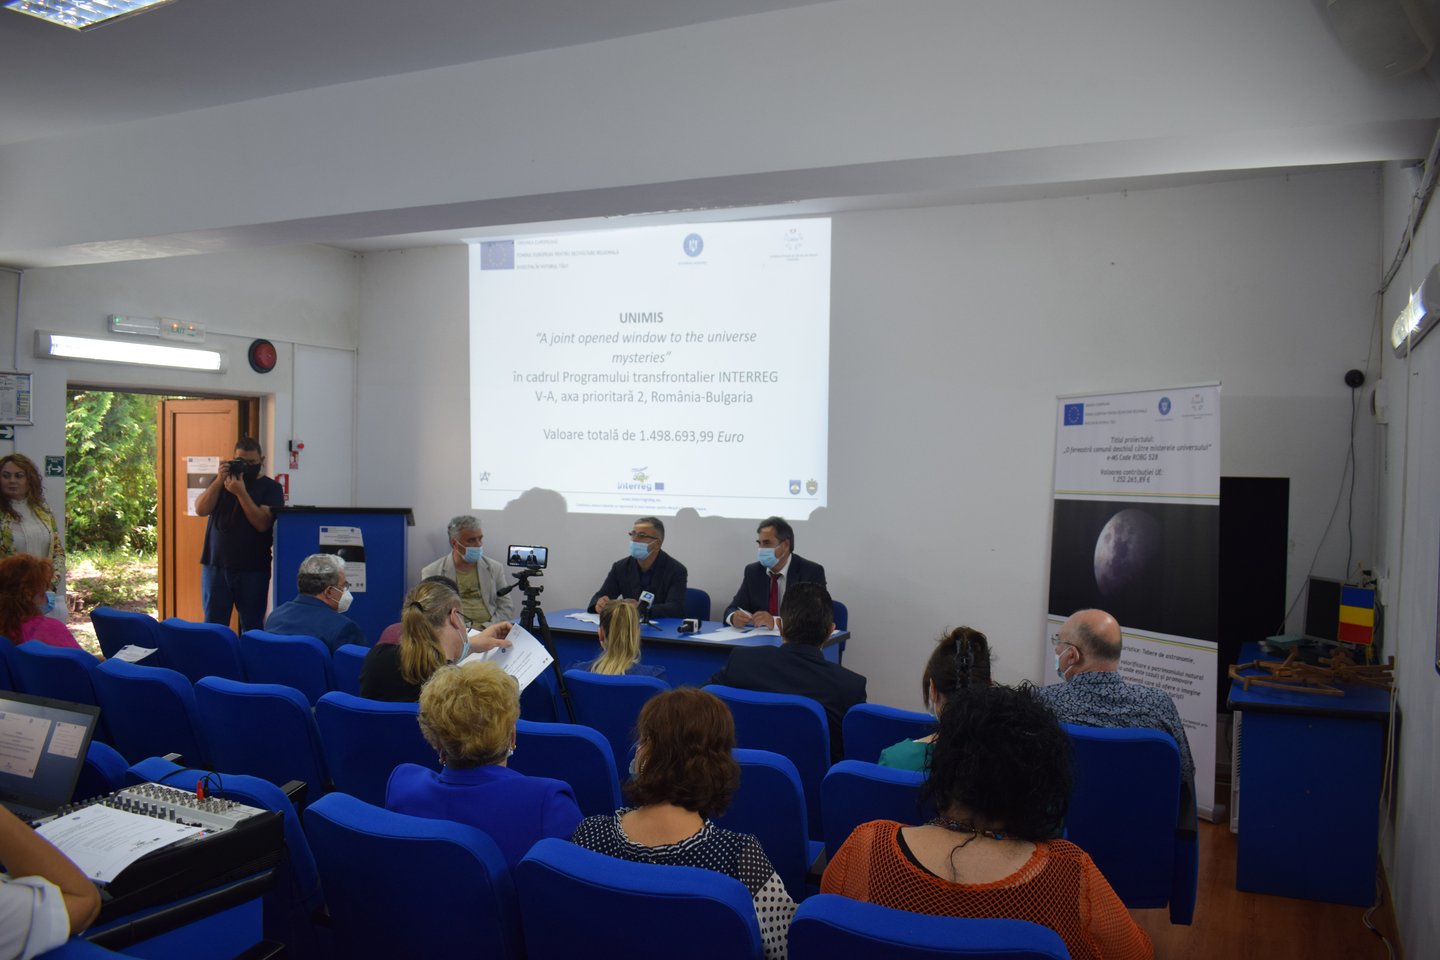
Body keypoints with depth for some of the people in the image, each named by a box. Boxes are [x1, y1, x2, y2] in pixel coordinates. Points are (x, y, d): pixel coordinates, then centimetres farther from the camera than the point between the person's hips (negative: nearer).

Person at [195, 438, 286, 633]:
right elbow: (201, 509, -2)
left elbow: (262, 523, -13)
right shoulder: (221, 481, 11)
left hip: (253, 569, -2)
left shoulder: (270, 488, 0)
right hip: (216, 565, 3)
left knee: (252, 628, 4)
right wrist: (219, 480, -12)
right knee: (213, 626, 6)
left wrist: (241, 492, -19)